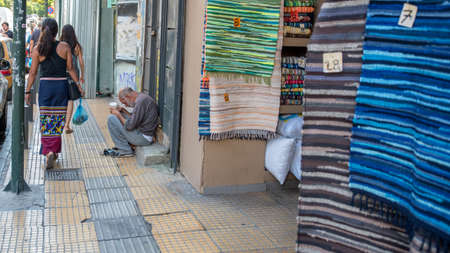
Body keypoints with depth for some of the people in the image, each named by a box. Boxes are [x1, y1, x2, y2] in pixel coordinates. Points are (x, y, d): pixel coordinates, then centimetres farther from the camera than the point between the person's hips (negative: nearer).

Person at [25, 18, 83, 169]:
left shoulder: (37, 50, -3)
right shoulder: (64, 47, -4)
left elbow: (33, 73, 0)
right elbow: (70, 69, -1)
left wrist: (28, 91, 8)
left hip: (45, 86, 0)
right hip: (61, 85, 0)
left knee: (46, 122, 7)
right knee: (57, 121, 9)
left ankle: (49, 151, -7)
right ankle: (54, 151, 12)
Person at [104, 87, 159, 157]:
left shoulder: (141, 101, -20)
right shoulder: (142, 97, 11)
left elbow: (129, 126, -21)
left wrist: (118, 114, -6)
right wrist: (122, 110, 11)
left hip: (144, 138, -10)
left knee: (111, 118, -7)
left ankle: (126, 150, 0)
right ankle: (120, 147, 17)